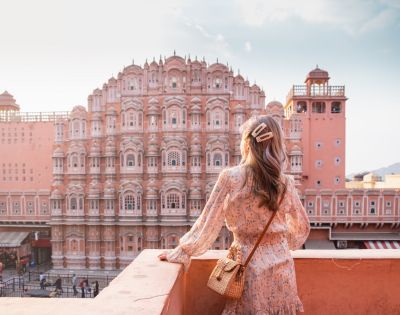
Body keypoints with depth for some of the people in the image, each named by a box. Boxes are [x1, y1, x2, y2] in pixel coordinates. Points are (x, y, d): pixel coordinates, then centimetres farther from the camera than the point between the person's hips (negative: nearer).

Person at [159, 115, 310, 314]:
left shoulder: (231, 178, -13)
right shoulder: (286, 183, -3)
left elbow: (208, 223, -9)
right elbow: (301, 228, 10)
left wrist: (179, 254, 3)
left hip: (249, 265, -3)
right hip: (282, 266, 3)